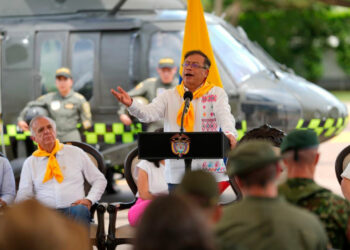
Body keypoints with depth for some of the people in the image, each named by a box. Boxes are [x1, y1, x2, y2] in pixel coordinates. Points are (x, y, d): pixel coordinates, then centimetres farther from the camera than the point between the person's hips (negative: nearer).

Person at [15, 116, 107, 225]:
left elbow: (100, 180, 20)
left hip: (74, 210, 0)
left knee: (80, 209, -38)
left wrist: (89, 200, 0)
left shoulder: (76, 153, 18)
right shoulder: (30, 163, 19)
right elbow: (23, 195, 15)